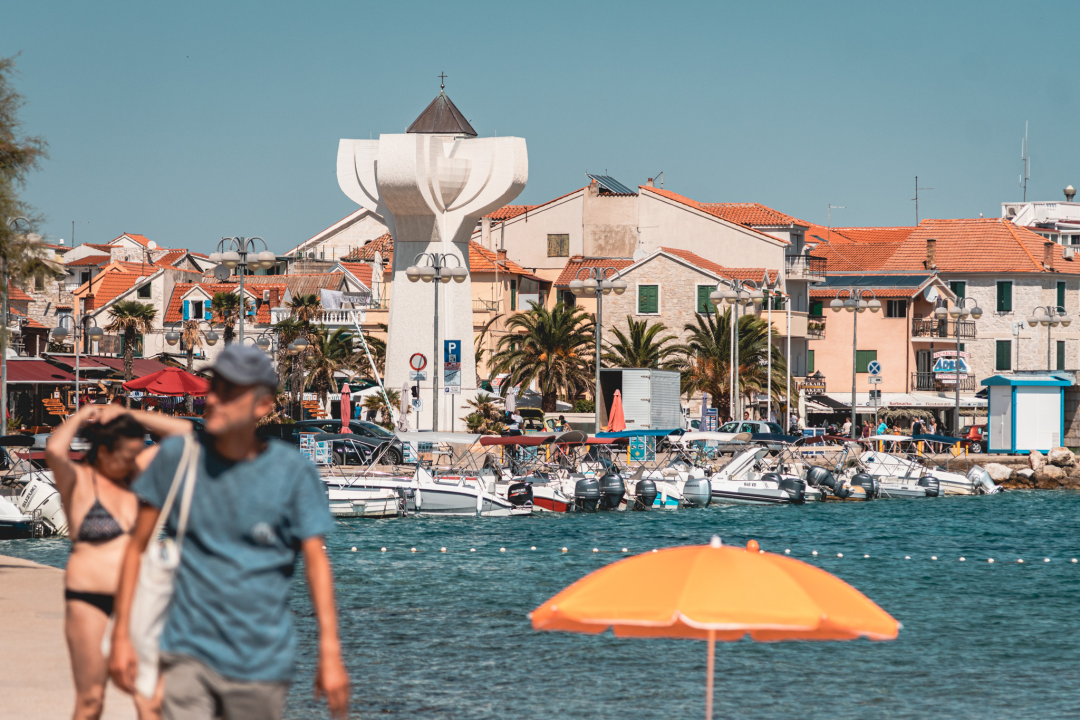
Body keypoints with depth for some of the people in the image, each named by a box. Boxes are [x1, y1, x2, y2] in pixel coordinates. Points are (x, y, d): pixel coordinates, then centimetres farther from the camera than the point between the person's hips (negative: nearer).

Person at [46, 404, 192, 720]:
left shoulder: (135, 470, 9)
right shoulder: (77, 480, -5)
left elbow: (183, 431, 10)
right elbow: (54, 450, -27)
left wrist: (130, 416, 2)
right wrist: (81, 416, -10)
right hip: (89, 599, -4)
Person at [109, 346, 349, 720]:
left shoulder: (293, 472, -4)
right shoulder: (176, 457, 0)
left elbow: (316, 560, -5)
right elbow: (137, 546, 5)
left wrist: (330, 653, -12)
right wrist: (121, 635, 1)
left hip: (262, 660, 0)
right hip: (189, 652, 0)